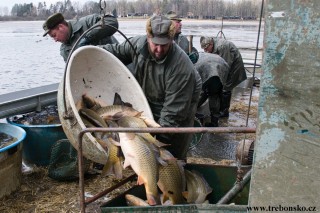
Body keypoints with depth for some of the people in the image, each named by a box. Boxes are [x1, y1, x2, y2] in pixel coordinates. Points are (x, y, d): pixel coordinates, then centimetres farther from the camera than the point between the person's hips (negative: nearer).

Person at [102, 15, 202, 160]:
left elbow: (173, 111, -33)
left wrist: (162, 136, -34)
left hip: (182, 104, -5)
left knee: (174, 154, 1)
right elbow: (118, 51, 5)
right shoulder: (138, 43, -18)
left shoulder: (181, 66, -35)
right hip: (149, 101, 5)